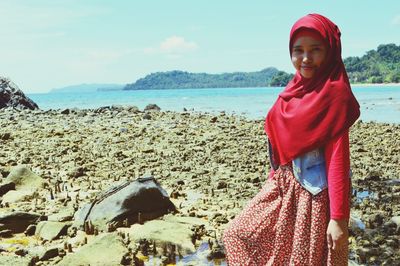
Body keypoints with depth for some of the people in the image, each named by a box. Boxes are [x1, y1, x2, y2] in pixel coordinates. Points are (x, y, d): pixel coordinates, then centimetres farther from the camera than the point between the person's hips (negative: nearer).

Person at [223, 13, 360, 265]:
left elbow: (338, 158, -20)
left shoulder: (335, 94, -16)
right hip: (284, 188, 8)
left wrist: (338, 217, -22)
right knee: (240, 237, 17)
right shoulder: (295, 89, 5)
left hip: (315, 195, -8)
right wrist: (275, 180, 16)